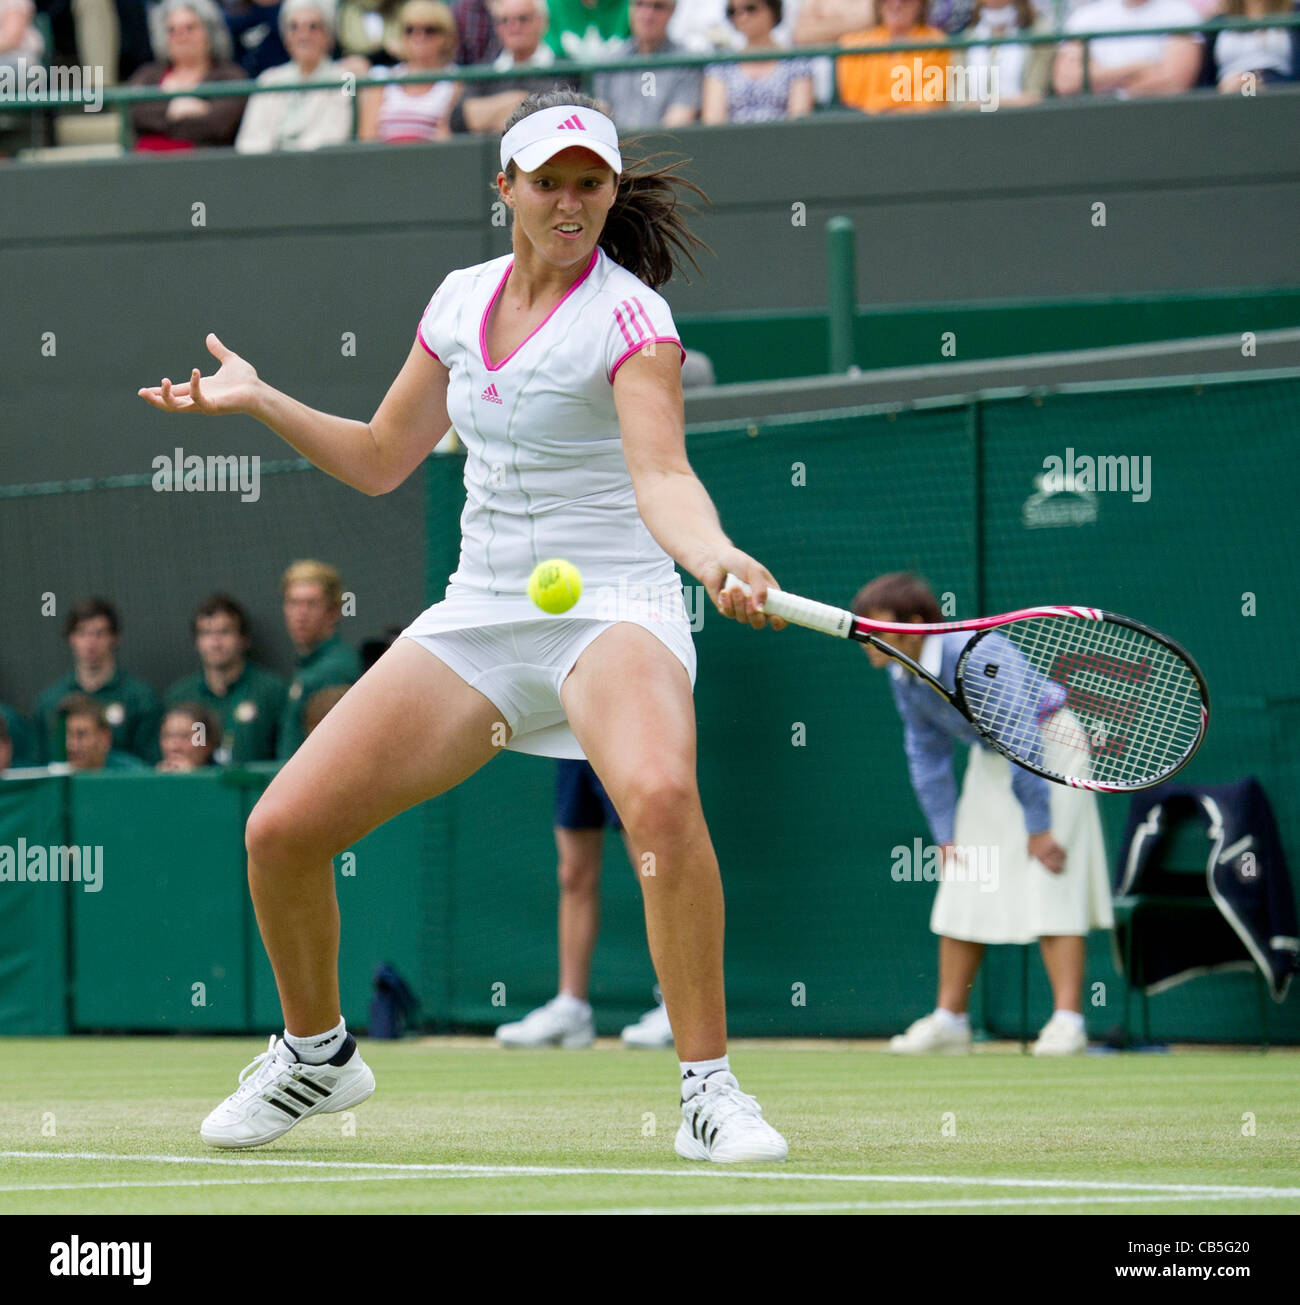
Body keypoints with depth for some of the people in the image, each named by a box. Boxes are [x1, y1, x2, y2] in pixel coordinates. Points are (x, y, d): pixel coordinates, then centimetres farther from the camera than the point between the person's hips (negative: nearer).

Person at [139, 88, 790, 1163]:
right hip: (478, 619, 6)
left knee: (660, 795, -38)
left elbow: (660, 475, -26)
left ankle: (709, 1088, -26)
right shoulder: (462, 300, 9)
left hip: (611, 610, -6)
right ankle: (317, 1052, 26)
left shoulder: (630, 316, -10)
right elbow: (381, 459, 21)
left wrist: (715, 554, -46)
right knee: (281, 831, -3)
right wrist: (258, 400, 10)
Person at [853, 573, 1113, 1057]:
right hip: (991, 758, 8)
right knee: (962, 888, 4)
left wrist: (1038, 826, -25)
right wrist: (945, 833, -1)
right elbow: (927, 755, 5)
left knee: (1050, 887, -16)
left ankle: (1067, 1022, -19)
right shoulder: (902, 676, -5)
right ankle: (949, 1020, 8)